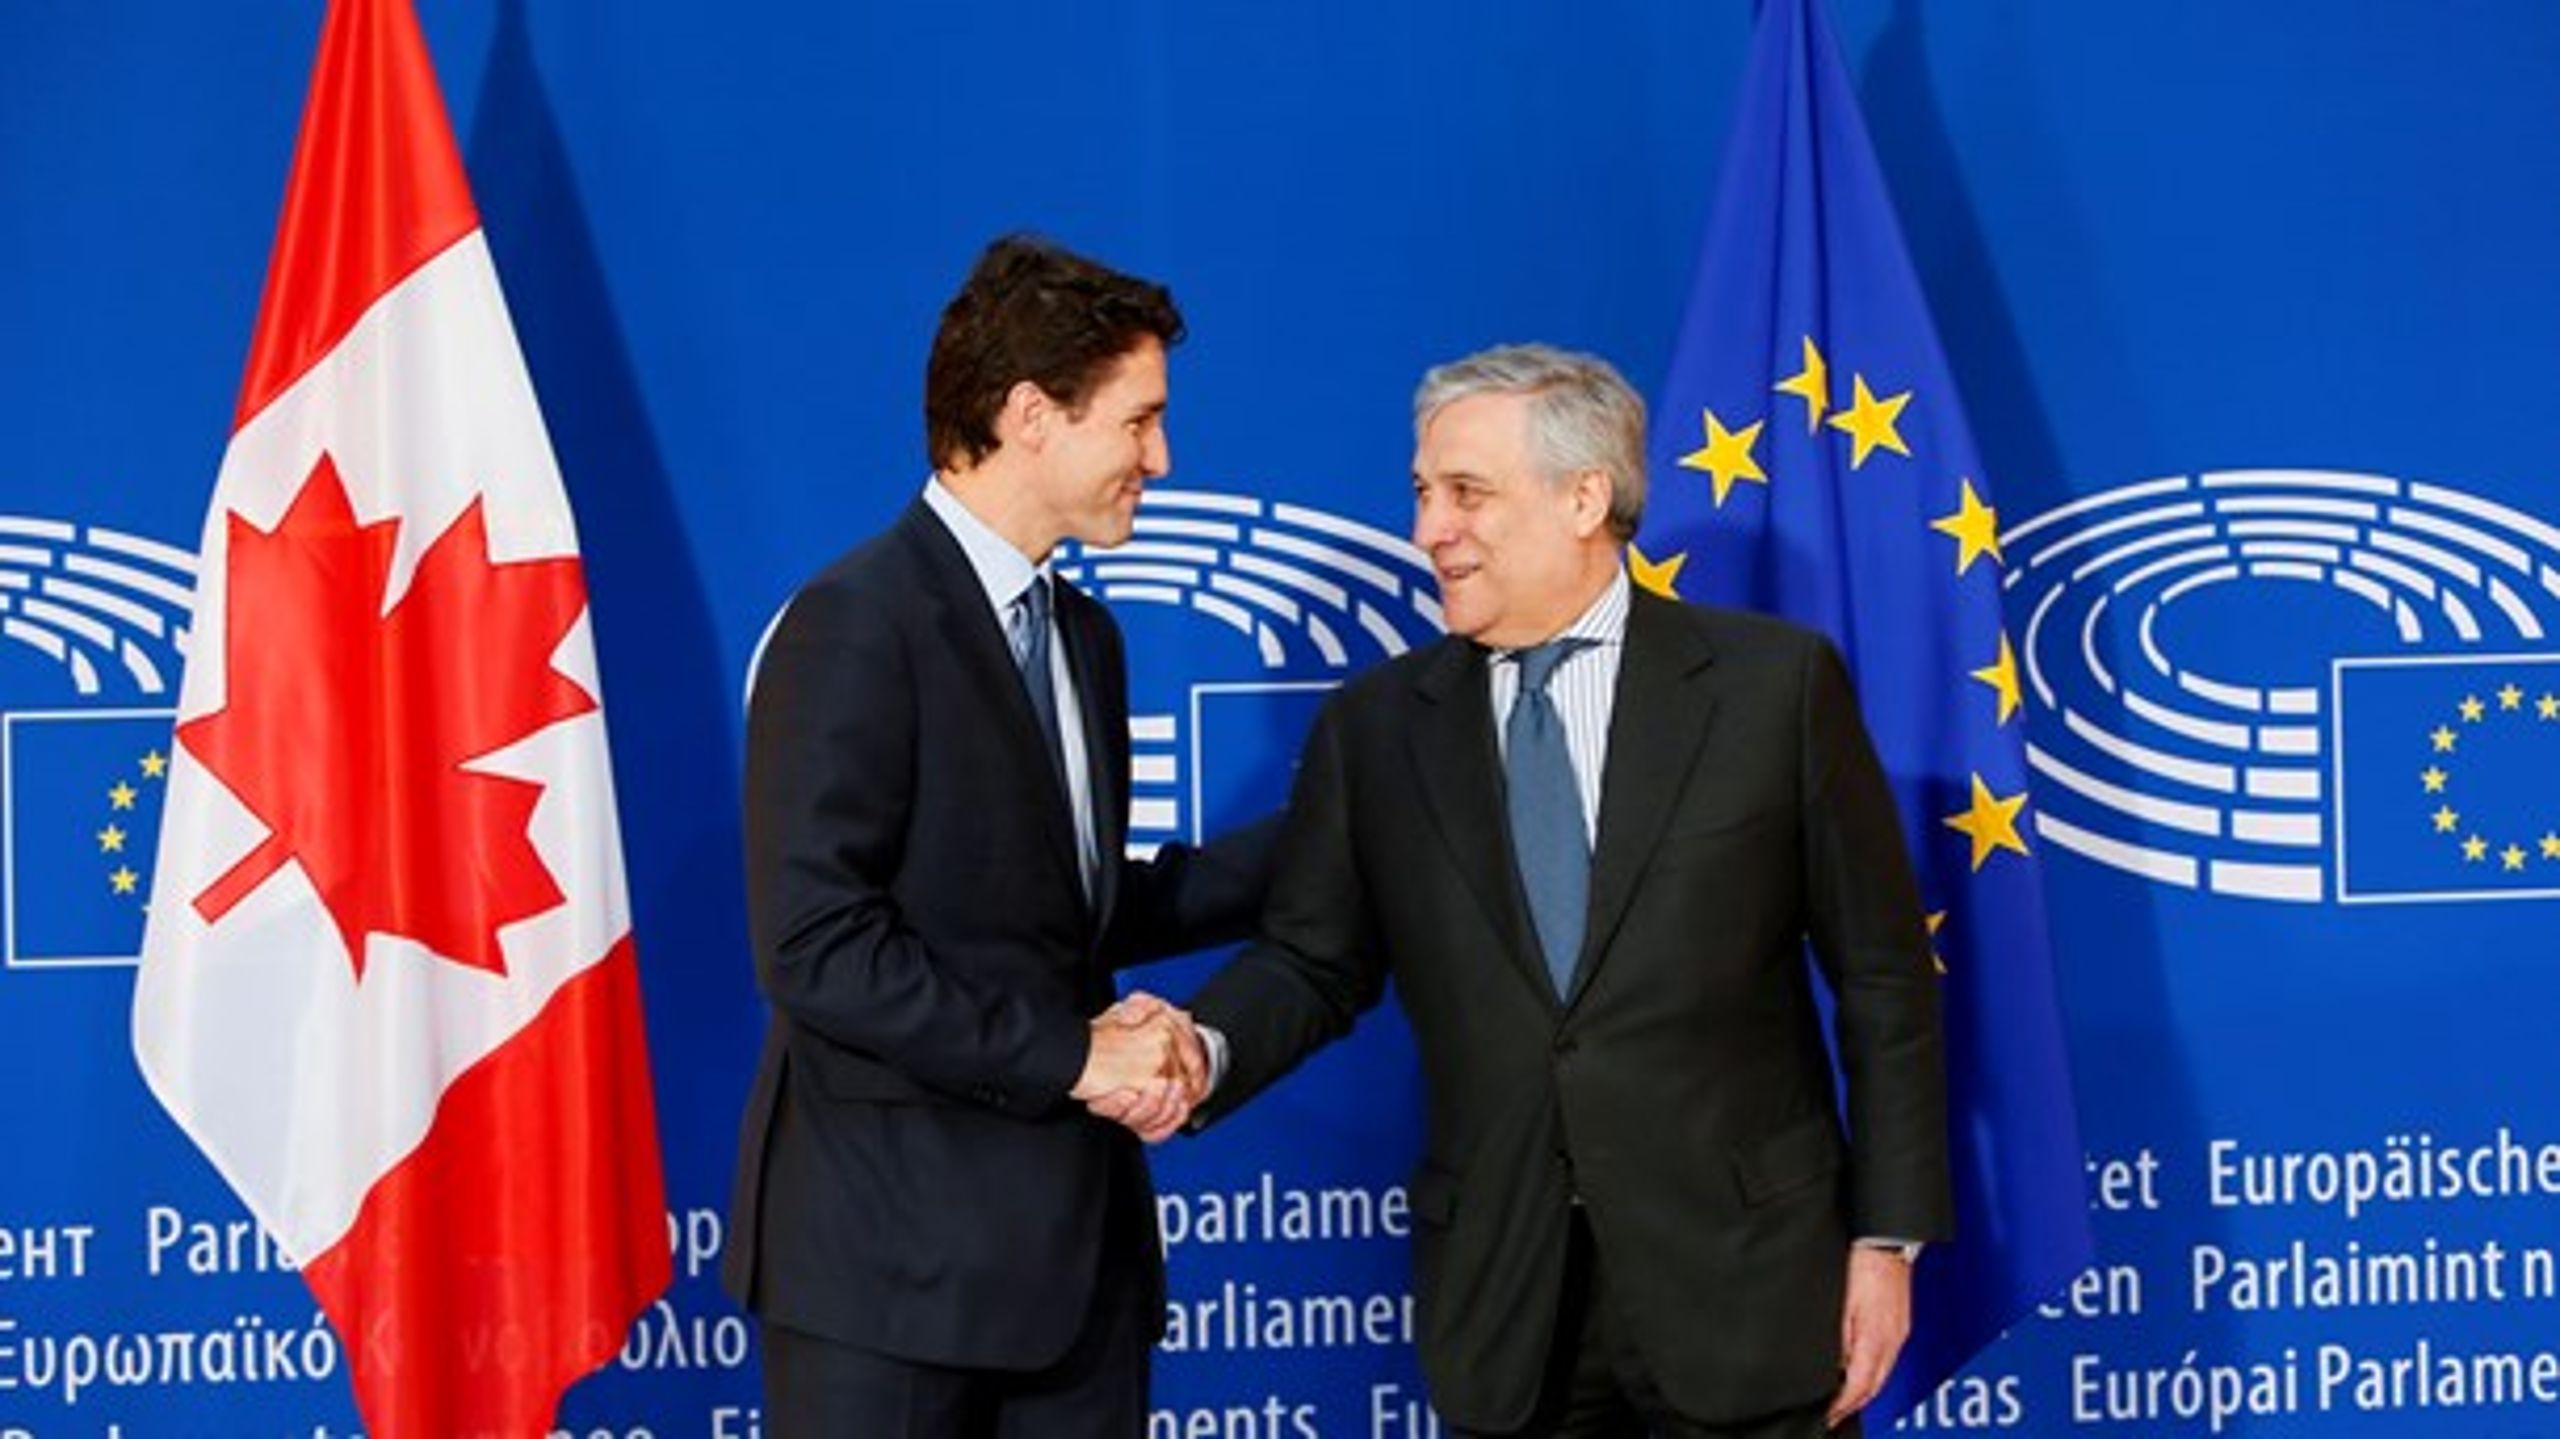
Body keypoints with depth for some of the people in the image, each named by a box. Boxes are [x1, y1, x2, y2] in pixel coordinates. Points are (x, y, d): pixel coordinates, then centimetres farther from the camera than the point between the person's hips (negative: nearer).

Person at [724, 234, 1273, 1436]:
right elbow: (816, 947, -19)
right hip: (896, 1246, -8)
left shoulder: (1084, 637, 15)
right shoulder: (858, 625, -12)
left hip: (1073, 1239, 8)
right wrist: (1065, 1055, -17)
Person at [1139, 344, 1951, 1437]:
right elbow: (1313, 960, 9)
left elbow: (1881, 975, 0)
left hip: (1740, 1277, -2)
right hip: (1502, 1299, 2)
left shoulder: (1774, 681, -2)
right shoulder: (1373, 725, 6)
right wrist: (1208, 1048, -13)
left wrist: (1889, 1236, -3)